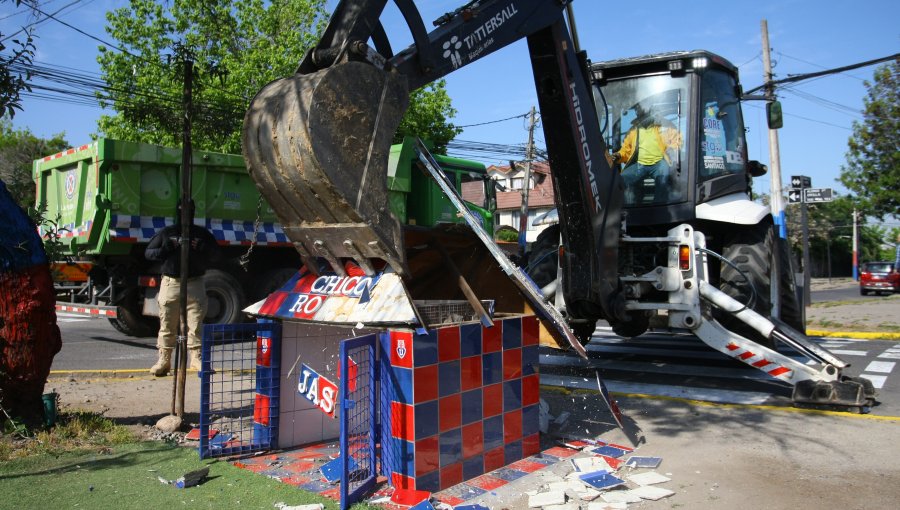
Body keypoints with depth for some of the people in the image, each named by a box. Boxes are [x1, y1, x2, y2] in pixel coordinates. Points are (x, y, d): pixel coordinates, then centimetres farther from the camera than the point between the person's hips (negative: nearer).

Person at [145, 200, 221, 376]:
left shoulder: (202, 234, 12)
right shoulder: (166, 233, 10)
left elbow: (217, 256, 13)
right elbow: (148, 252, 13)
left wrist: (203, 250, -8)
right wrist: (164, 250, -8)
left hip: (195, 284, 0)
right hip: (170, 283, 0)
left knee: (195, 324, 0)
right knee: (167, 325, 2)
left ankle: (196, 357, 8)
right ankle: (164, 360, 8)